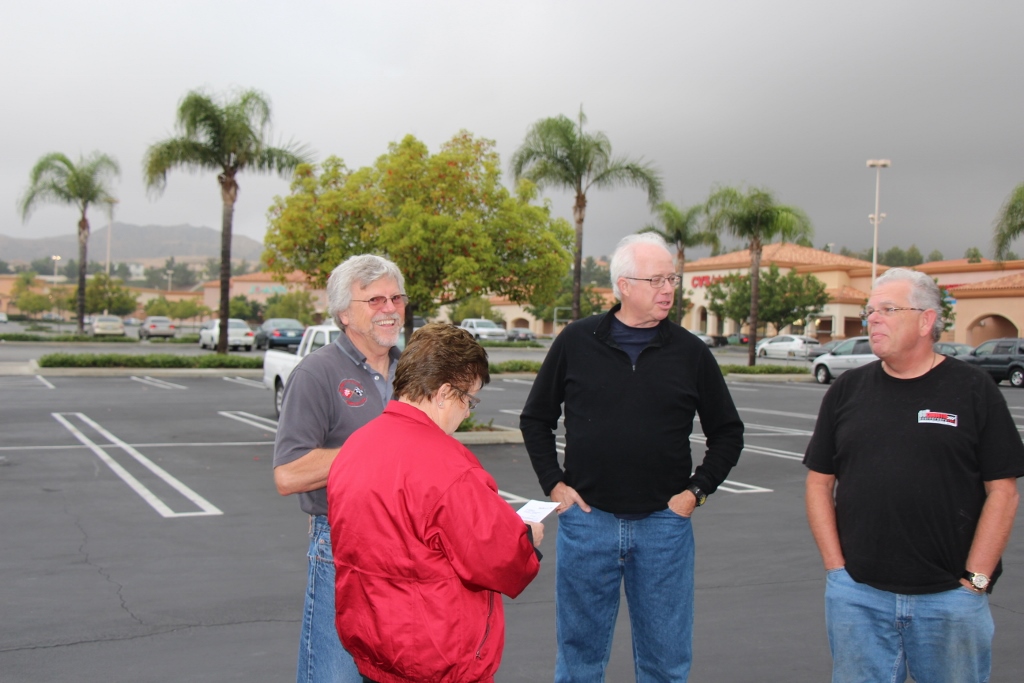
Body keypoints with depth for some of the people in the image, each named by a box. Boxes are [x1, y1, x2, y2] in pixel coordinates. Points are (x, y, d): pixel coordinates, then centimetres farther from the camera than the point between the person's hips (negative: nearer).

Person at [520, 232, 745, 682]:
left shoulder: (690, 352, 2)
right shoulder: (576, 342, 1)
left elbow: (728, 433, 11)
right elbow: (535, 418, 10)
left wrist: (696, 490, 1)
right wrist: (553, 483, 1)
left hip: (664, 523, 1)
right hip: (585, 518, 0)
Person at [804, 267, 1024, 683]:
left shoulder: (973, 390, -1)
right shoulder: (847, 391, 6)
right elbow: (819, 483, 7)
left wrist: (975, 579, -6)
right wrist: (836, 567, 0)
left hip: (950, 596, -2)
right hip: (857, 594, 2)